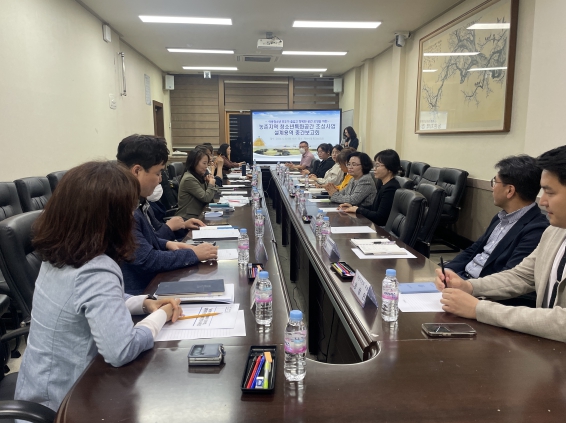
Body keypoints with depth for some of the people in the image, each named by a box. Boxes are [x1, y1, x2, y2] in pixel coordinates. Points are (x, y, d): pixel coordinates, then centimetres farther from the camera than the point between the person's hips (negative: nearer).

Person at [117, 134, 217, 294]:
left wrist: (167, 243, 0)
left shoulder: (137, 201, 4)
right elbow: (146, 260, -24)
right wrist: (193, 254, -17)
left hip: (152, 282, 9)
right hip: (139, 292, -9)